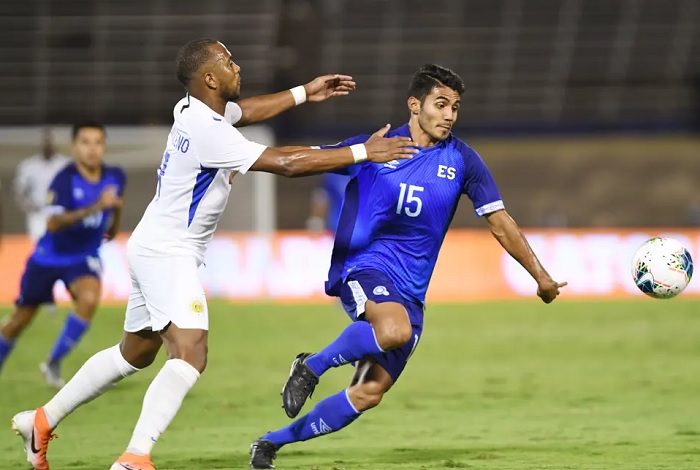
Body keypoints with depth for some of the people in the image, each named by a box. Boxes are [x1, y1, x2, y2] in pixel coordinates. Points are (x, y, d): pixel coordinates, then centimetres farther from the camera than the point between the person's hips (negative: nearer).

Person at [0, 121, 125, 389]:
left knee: (89, 298, -30)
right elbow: (53, 223, -37)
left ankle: (53, 363, -13)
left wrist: (114, 224, 18)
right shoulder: (65, 179, -23)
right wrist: (94, 208, -44)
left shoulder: (115, 177, -8)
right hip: (49, 256, -2)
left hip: (84, 257, 2)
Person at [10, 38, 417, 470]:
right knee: (190, 354, -23)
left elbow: (243, 112, 30)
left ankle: (44, 420, 31)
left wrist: (304, 93, 30)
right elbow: (285, 163, -26)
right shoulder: (208, 131, -23)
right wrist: (362, 153, -21)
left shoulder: (195, 110, 6)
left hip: (156, 251, 10)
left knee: (135, 353, 22)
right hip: (167, 253, -10)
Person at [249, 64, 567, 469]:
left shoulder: (462, 160, 4)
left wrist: (541, 277, 3)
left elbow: (501, 224, 7)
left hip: (410, 291, 4)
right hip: (363, 266, -4)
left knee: (370, 393, -2)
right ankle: (311, 366, -13)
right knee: (396, 329, -37)